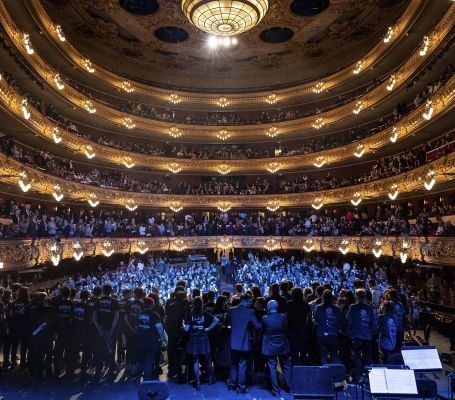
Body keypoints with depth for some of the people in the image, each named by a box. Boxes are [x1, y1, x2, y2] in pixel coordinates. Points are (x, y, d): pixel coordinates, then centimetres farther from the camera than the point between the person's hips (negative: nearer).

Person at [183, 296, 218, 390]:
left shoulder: (190, 315, -7)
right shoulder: (205, 314, -4)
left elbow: (186, 329, -8)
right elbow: (216, 320, -14)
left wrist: (183, 323, 11)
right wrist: (208, 328, -4)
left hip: (193, 340, -1)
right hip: (204, 340, 1)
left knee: (195, 361, 9)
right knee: (207, 359, 19)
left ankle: (198, 382, 10)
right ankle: (211, 377, 30)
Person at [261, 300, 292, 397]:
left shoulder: (264, 318, -17)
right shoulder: (283, 317, -12)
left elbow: (262, 330, -2)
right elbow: (286, 329, 2)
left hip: (270, 348, -2)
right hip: (283, 346, 2)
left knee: (272, 368, 8)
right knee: (286, 366, 20)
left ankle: (276, 390, 13)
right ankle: (288, 386, 29)